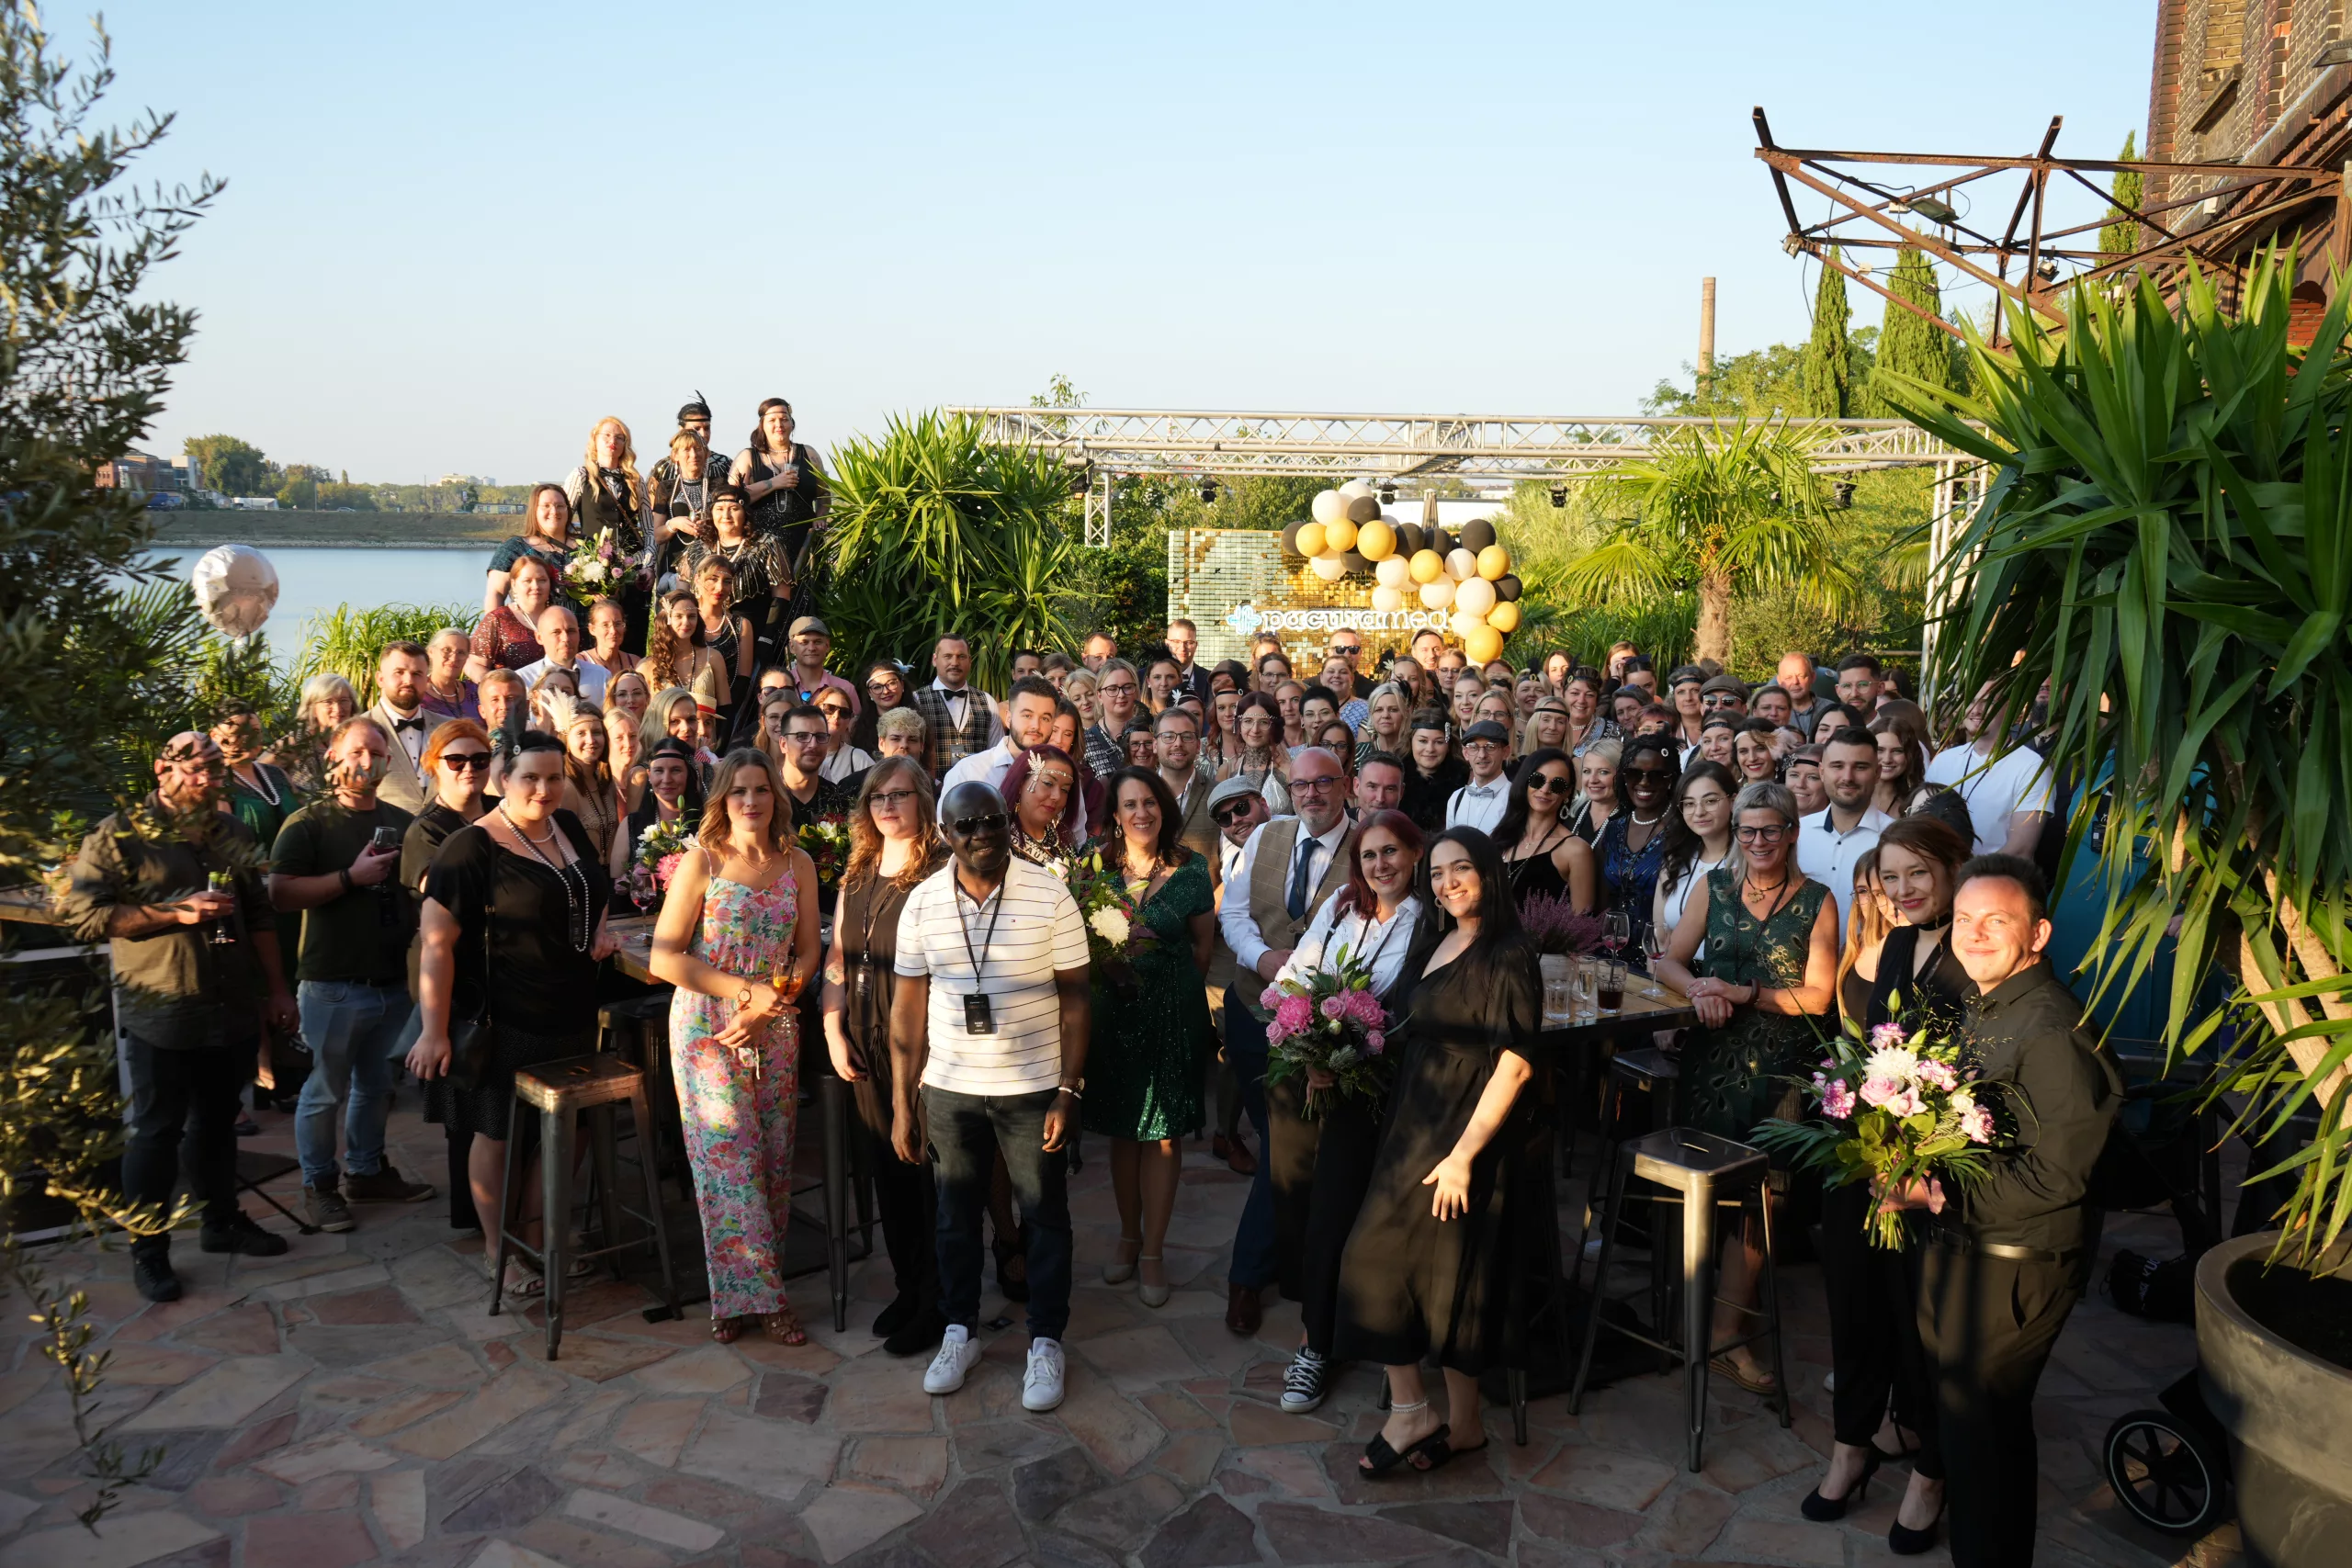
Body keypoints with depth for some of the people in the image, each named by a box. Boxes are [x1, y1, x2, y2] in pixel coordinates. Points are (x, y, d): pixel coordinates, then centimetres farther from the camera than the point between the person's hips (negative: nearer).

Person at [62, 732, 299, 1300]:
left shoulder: (233, 834, 11)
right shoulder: (119, 836, -5)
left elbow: (258, 917, 15)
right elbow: (82, 914, -13)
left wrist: (277, 989, 13)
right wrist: (176, 913, -20)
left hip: (234, 1010, 5)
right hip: (161, 1014, -5)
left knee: (217, 1120, 17)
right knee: (156, 1130, 3)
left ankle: (222, 1220, 31)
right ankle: (148, 1251, 14)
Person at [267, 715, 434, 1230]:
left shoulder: (403, 821, 11)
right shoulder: (308, 823, -6)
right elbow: (280, 895, -17)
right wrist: (351, 877, -22)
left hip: (394, 980, 6)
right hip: (333, 985, -6)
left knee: (376, 1084, 18)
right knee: (326, 1090, 4)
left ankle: (367, 1170, 31)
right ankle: (318, 1185, 18)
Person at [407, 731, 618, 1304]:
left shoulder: (568, 827, 5)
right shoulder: (473, 847, -16)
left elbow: (591, 893, 24)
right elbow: (435, 941, -18)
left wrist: (600, 928, 3)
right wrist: (434, 1029, -21)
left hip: (572, 1016, 6)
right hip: (504, 1020, -6)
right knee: (498, 1133, 7)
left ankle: (538, 1240, 32)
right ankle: (497, 1249, 25)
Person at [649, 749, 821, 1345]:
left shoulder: (797, 864, 5)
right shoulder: (702, 861, -5)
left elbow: (807, 953, 7)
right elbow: (663, 957, -9)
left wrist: (766, 1008, -8)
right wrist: (745, 990, -14)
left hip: (775, 1029, 3)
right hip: (707, 1028, -3)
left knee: (773, 1160, 4)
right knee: (729, 1159, -5)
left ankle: (758, 1289, 14)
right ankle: (748, 1294, 4)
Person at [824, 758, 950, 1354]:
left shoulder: (942, 872, -10)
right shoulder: (858, 873, 11)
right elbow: (837, 957, 14)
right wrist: (833, 1032, 5)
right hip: (865, 1044, 7)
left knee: (929, 1168, 1)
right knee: (887, 1168, 15)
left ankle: (936, 1303, 15)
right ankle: (906, 1286, 30)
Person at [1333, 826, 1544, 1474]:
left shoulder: (1507, 955, -13)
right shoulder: (1434, 944, 11)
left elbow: (1515, 1062, -18)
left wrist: (1463, 1153, -20)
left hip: (1467, 1128, -7)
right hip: (1417, 1122, 7)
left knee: (1379, 1255, -6)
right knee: (1449, 1272, 11)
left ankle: (1410, 1410, 7)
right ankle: (1462, 1422, 21)